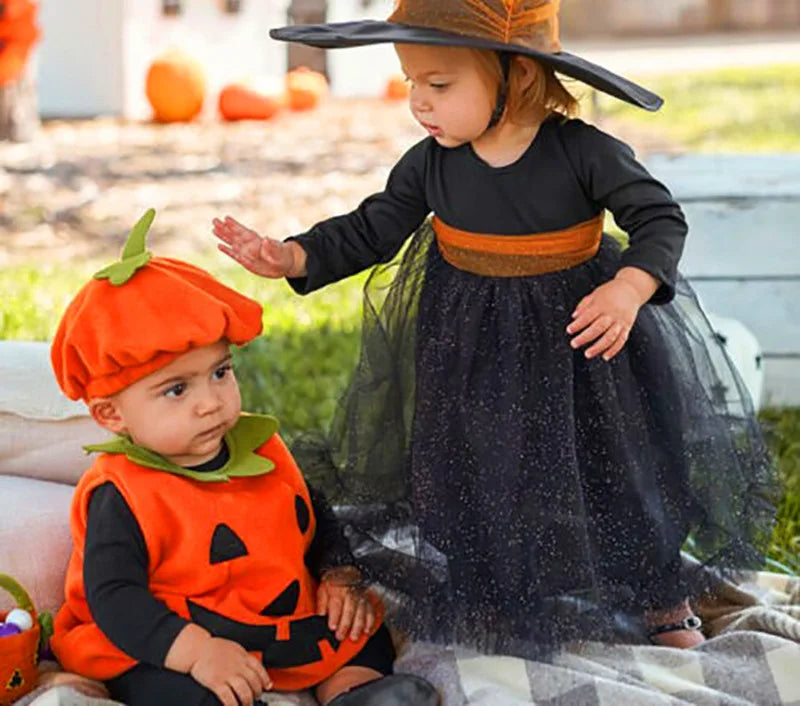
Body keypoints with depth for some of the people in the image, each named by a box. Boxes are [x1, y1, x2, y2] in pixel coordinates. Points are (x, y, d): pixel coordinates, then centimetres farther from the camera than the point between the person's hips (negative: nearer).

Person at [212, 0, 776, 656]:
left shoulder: (584, 153, -21)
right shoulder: (430, 165, -11)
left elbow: (661, 219, -15)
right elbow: (370, 231, -2)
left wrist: (628, 289, -32)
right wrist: (291, 257, -16)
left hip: (577, 331, -2)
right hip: (468, 349, 3)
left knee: (613, 471, 11)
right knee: (476, 479, 11)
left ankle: (664, 605, 34)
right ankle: (491, 612, 34)